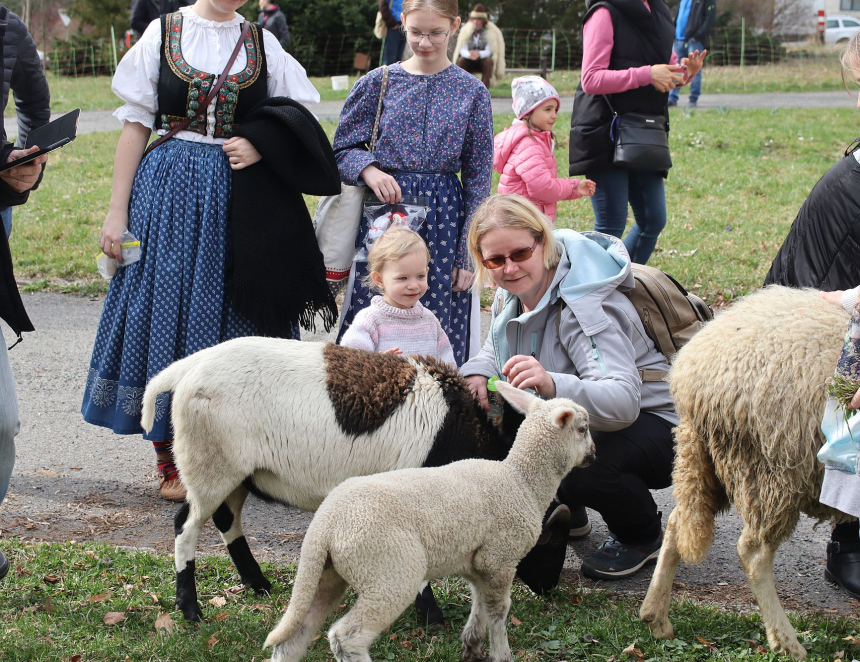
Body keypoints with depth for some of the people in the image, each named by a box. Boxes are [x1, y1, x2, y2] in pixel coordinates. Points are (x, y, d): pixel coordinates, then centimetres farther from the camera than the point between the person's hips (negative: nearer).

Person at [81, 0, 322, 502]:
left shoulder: (261, 42, 8)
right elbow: (136, 125, 3)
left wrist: (261, 147, -10)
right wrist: (117, 212, -2)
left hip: (239, 197, 1)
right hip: (171, 191, -1)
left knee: (229, 315, 0)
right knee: (165, 307, -1)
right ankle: (170, 461, 7)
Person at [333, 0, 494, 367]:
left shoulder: (471, 92, 3)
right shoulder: (377, 83, 4)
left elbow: (478, 179, 3)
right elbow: (343, 149, 11)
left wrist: (468, 255, -2)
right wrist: (368, 170, -13)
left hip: (443, 221, 0)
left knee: (440, 330, -1)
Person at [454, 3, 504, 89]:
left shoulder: (490, 31, -10)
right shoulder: (466, 30, -4)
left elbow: (489, 51, -18)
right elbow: (462, 50, -11)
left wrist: (479, 54, -40)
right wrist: (469, 54, -36)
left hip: (483, 60, -2)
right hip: (469, 63, 2)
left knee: (488, 61, -34)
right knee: (461, 60, -29)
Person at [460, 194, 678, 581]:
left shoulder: (585, 307, -30)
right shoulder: (513, 292, -5)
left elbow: (623, 400, -42)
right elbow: (497, 347, 15)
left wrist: (552, 384, -60)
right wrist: (477, 374, -11)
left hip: (650, 420, -8)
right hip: (578, 417, 8)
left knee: (576, 467, -36)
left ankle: (645, 536, -3)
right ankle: (566, 512, 16)